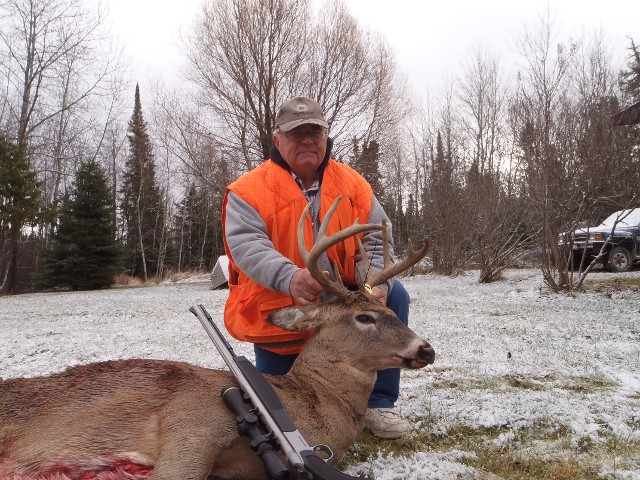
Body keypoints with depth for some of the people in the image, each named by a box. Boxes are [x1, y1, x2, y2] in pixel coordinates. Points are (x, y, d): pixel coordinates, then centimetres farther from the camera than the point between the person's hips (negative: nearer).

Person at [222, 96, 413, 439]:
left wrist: (377, 284, -27)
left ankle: (379, 403, -9)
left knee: (394, 295, -22)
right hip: (278, 315, -2)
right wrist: (289, 277, -45)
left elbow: (376, 240, -5)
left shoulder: (352, 184, -1)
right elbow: (245, 245, -26)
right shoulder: (249, 190, -12)